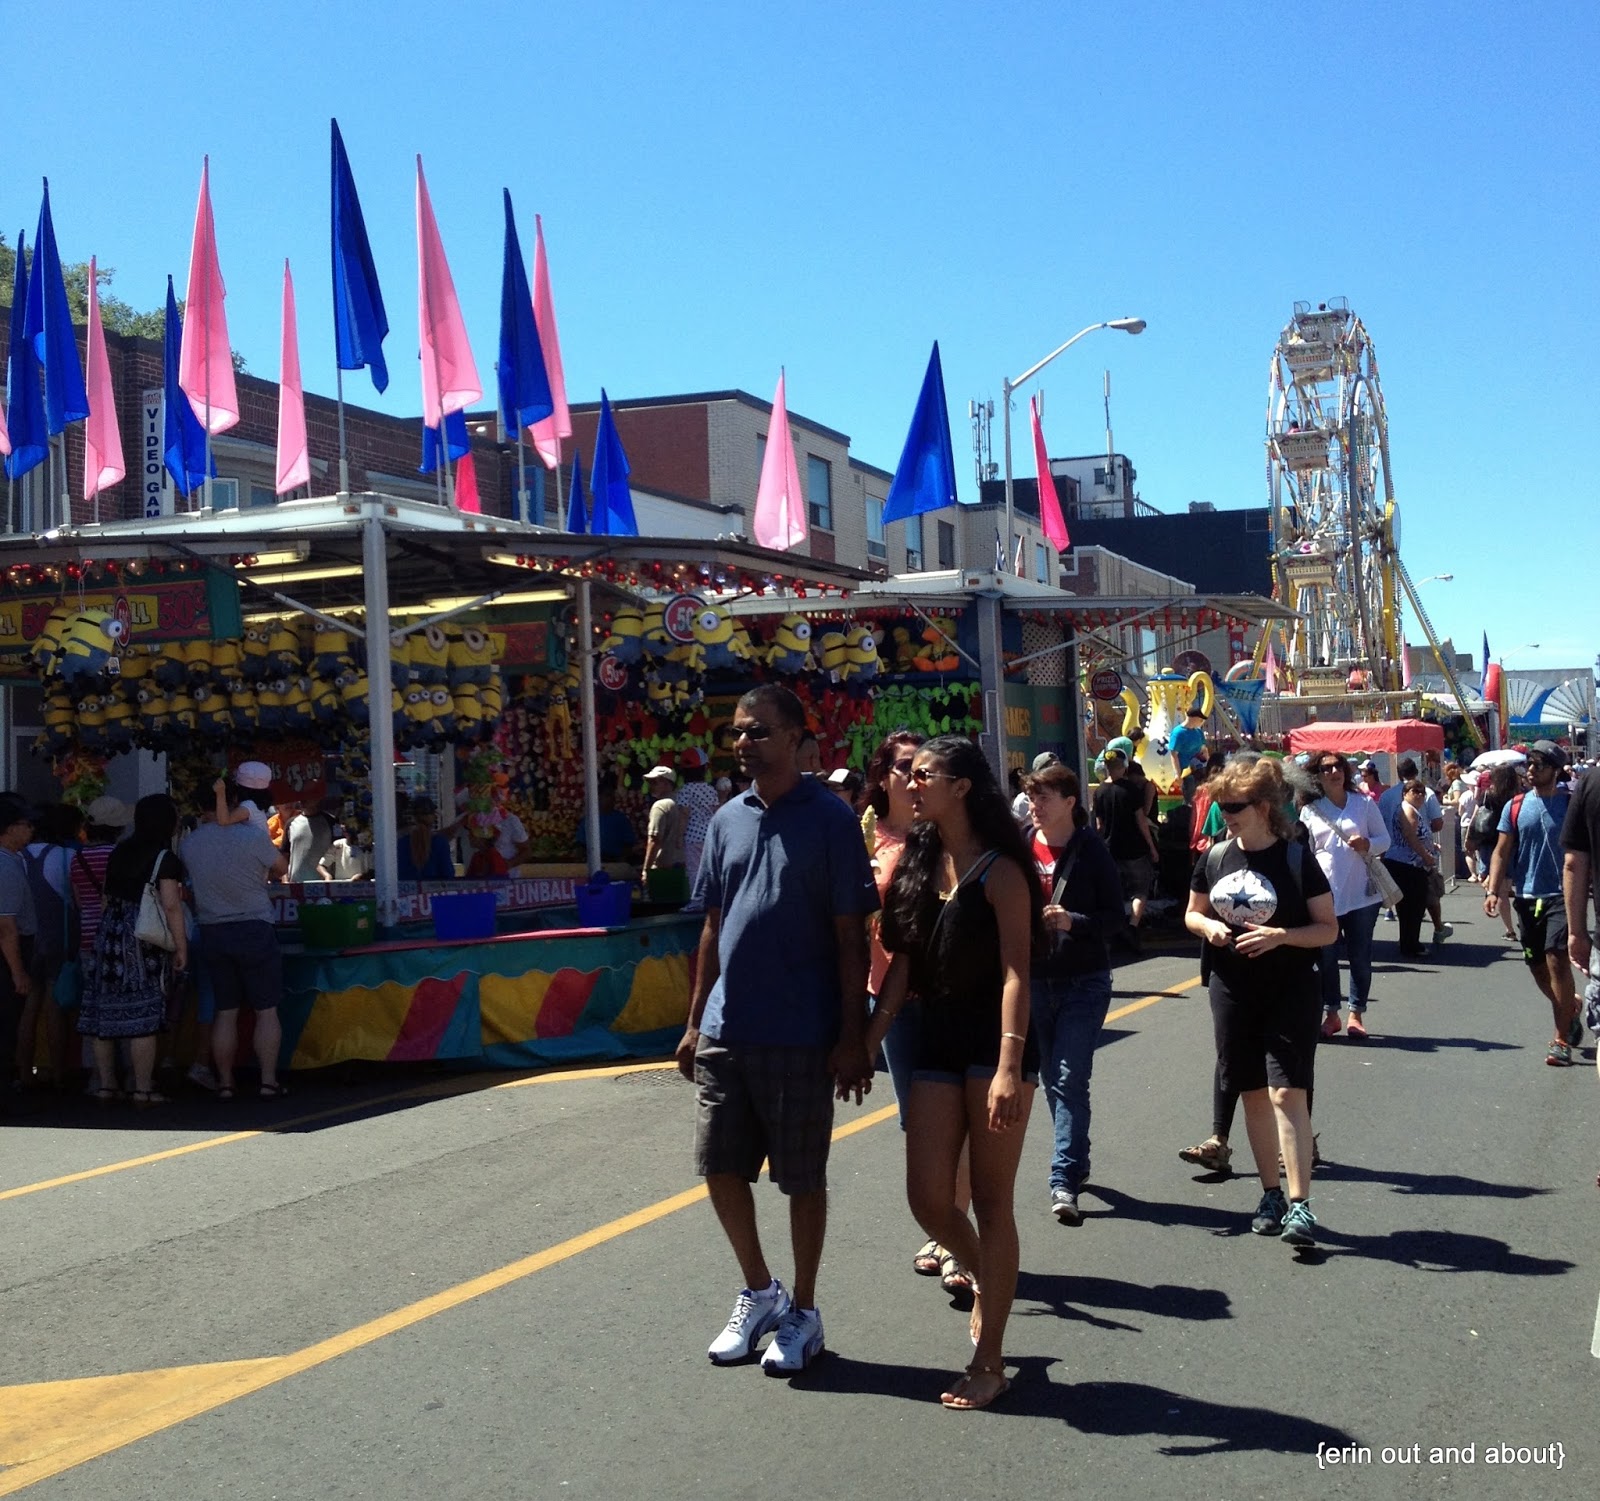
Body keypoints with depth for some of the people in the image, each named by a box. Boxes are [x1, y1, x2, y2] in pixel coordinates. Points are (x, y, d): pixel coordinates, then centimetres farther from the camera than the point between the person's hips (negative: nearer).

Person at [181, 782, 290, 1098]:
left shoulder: (188, 843, 1)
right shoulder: (252, 837, -11)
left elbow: (192, 879, 14)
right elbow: (282, 868, 2)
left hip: (212, 932, 4)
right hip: (254, 929, -4)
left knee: (225, 1011, 10)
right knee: (266, 1010, 2)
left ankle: (225, 1083, 12)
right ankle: (269, 1081, 0)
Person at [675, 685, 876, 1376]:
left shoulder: (829, 819, -7)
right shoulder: (727, 820, 9)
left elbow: (850, 936, -8)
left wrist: (852, 1035, -11)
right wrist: (695, 1022, 12)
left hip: (799, 1035, -5)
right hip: (726, 1030, 5)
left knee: (801, 1178, 6)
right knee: (721, 1169, 10)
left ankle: (802, 1312, 22)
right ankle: (759, 1293, 30)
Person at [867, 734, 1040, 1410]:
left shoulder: (999, 870, -8)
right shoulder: (917, 862, 10)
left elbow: (1015, 973, -15)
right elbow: (902, 963, 11)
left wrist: (1009, 1066, -24)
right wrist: (868, 1042, 4)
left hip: (995, 1043, -6)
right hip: (938, 1040, 6)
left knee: (991, 1203, 0)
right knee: (928, 1200, 2)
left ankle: (989, 1362, 9)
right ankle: (984, 1279, 34)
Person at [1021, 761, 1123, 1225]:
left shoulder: (1092, 852, -6)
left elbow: (1115, 916, -6)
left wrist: (1073, 921, -21)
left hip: (1084, 982, -4)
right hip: (1034, 979, 4)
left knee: (1070, 1079, -9)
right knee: (1052, 1079, 12)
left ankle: (1064, 1179, -9)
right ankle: (1076, 1162, 28)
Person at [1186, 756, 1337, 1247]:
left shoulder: (1296, 859, -8)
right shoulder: (1216, 858, 3)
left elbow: (1328, 928, -6)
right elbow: (1192, 914, 16)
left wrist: (1281, 936, -22)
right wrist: (1208, 927, -7)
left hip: (1290, 991, -4)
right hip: (1232, 990, 4)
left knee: (1286, 1092, -12)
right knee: (1253, 1094, 11)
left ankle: (1300, 1203, -11)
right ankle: (1271, 1192, 23)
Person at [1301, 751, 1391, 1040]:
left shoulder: (1364, 804, 6)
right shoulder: (1310, 810, 8)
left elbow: (1385, 839, 8)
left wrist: (1368, 844, -13)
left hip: (1361, 893, 0)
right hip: (1323, 894, 1)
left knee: (1360, 956, 2)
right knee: (1326, 956, 2)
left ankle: (1357, 1014, 10)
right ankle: (1331, 1013, 13)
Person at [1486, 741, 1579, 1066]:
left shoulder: (1571, 804, -3)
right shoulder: (1515, 807, 5)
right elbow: (1502, 852, 5)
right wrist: (1494, 890, -6)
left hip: (1562, 895, -4)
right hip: (1526, 896, 4)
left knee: (1556, 960, -14)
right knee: (1537, 967, 12)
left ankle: (1562, 1040, -8)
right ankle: (1571, 1008, 40)